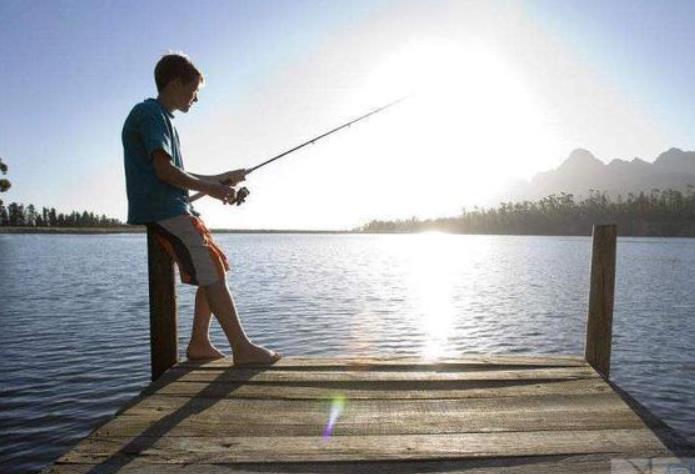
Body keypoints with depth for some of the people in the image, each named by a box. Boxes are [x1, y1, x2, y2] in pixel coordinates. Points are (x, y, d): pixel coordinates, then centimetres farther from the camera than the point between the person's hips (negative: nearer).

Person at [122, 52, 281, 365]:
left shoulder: (161, 118, 24)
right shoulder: (149, 113, -7)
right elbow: (163, 169, -19)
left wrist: (220, 179, 21)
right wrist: (209, 189, -11)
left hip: (174, 210, 10)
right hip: (162, 211, -10)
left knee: (214, 269, 10)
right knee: (211, 275, -14)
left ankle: (199, 343, 13)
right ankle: (243, 348, -11)